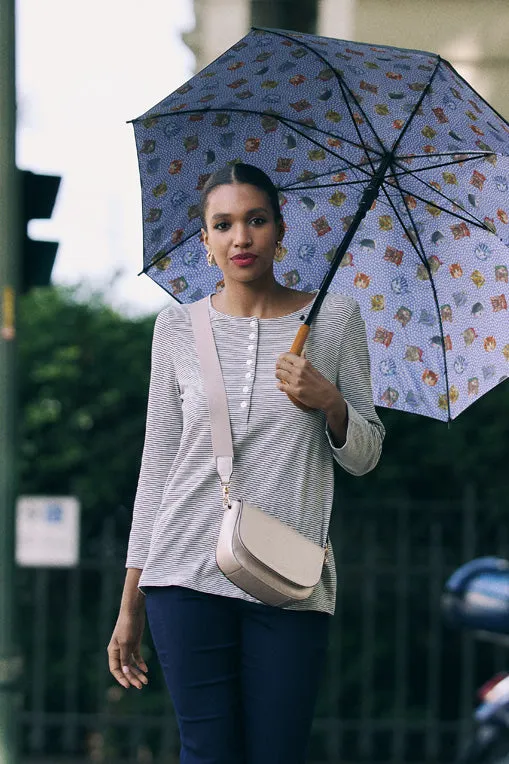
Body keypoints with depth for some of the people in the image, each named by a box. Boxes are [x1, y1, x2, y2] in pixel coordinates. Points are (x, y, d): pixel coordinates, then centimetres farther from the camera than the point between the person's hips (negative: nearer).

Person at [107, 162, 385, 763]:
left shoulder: (334, 320, 7)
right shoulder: (177, 329, 8)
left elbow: (364, 457, 12)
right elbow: (157, 464, 11)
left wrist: (330, 402, -11)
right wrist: (131, 602, 10)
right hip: (188, 576, 0)